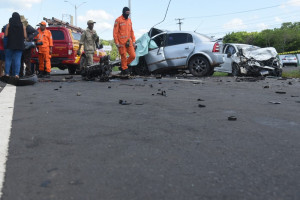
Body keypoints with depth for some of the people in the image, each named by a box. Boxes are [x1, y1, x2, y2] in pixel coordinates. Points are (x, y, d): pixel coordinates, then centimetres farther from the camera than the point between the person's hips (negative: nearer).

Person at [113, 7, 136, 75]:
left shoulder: (129, 20, 14)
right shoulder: (118, 20, -4)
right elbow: (115, 32, -6)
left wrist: (133, 41, 10)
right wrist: (117, 42, -12)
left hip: (129, 42, 6)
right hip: (121, 42, -6)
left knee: (133, 55, 0)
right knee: (124, 56, -1)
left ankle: (124, 66, 19)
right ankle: (124, 69, 14)